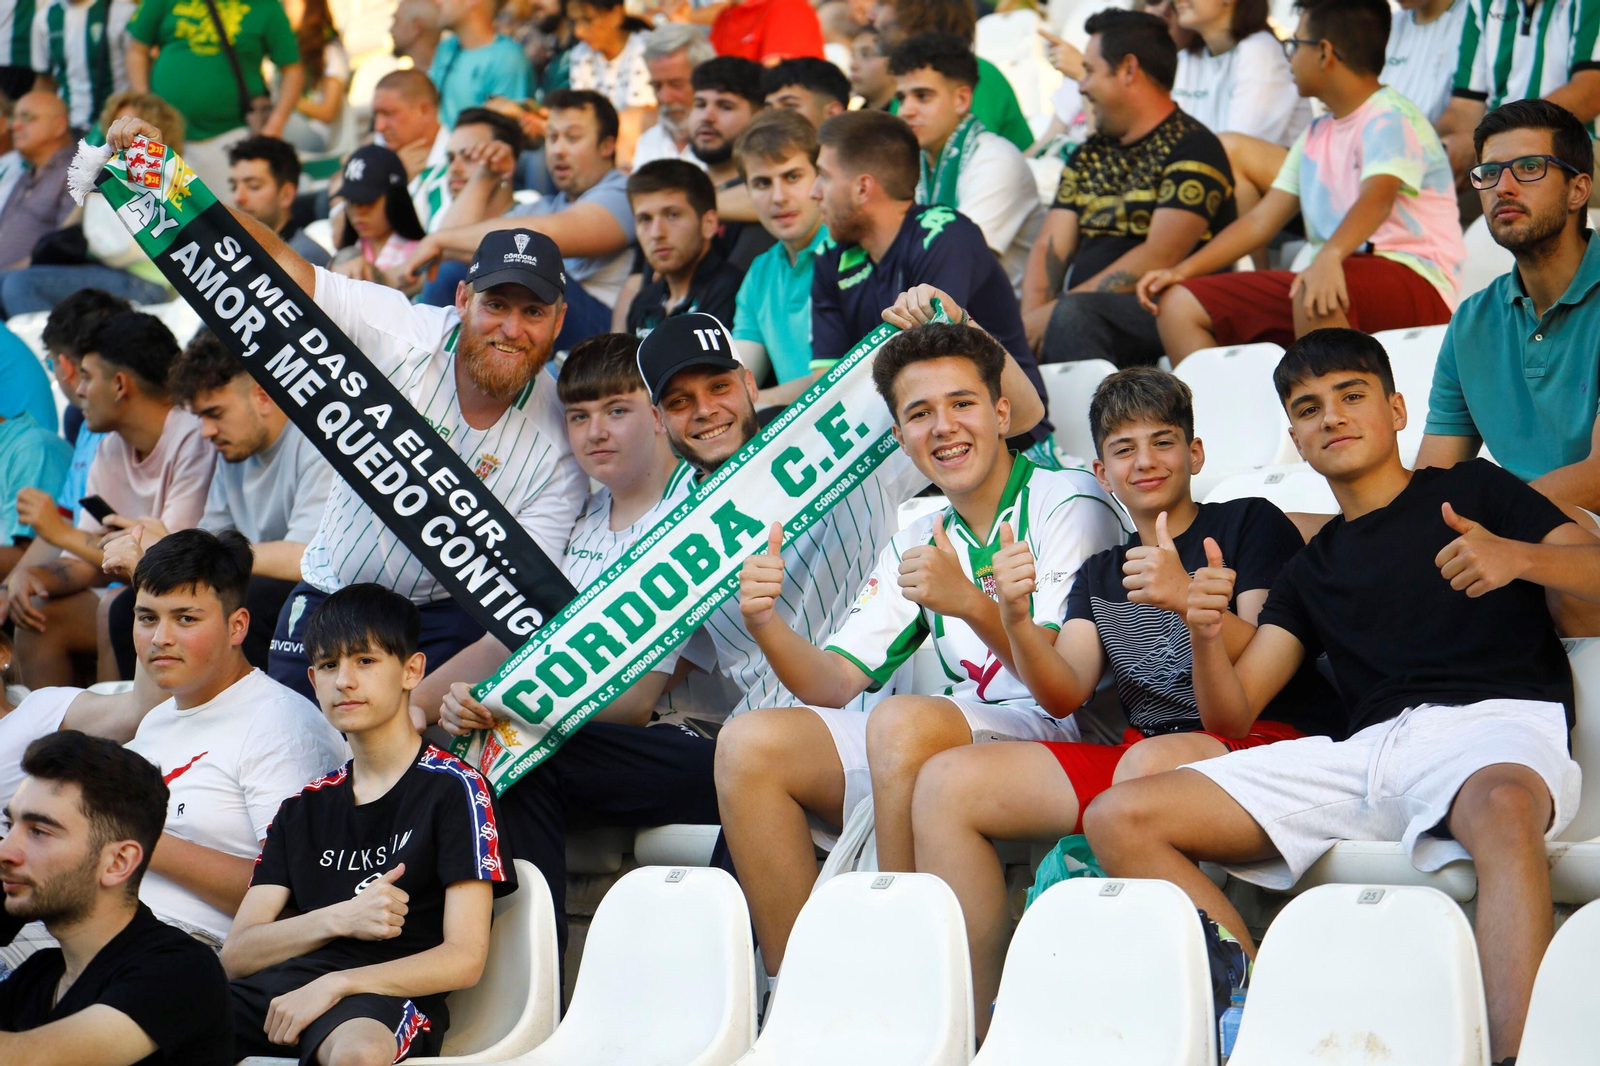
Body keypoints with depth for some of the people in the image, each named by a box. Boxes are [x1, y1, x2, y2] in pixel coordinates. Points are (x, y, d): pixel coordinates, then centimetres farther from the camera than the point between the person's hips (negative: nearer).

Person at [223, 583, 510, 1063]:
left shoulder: (452, 788, 7)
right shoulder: (303, 808, 25)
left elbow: (463, 960, -2)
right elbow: (235, 955, 14)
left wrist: (334, 984, -13)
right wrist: (338, 919, -4)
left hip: (390, 997, -5)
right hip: (283, 986, 5)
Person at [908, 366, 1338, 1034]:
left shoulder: (1250, 525, 11)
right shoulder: (1100, 574, 25)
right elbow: (1064, 695, 8)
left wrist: (1189, 600, -22)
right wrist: (1015, 621, -12)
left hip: (1263, 740, -6)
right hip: (1140, 750, 6)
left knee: (1149, 765, -40)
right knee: (946, 782, -12)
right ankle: (974, 1025, -17)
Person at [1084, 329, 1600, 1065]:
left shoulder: (1475, 491, 18)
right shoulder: (1312, 571, 28)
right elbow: (1231, 714, 19)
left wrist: (1516, 556, -16)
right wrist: (1205, 637, -3)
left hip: (1496, 721, -5)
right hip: (1367, 748, 5)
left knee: (1503, 807, -45)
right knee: (1118, 818, -12)